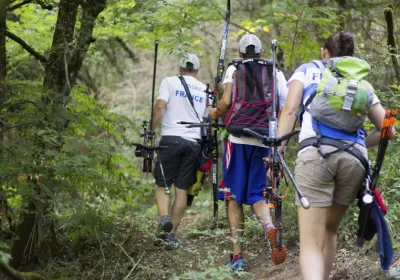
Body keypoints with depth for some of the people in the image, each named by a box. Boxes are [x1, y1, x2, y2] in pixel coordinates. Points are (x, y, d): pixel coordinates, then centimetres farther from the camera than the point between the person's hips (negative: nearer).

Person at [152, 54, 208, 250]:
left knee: (162, 184, 5)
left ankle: (164, 217, -22)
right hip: (194, 141, 2)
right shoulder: (204, 90, 16)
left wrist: (152, 130, -5)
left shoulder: (170, 82, 5)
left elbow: (160, 106, -10)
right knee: (182, 189, 6)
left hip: (171, 138, -2)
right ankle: (172, 234, 4)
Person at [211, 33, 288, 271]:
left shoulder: (234, 69, 5)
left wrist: (215, 114, 13)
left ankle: (238, 255, 1)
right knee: (257, 194, 11)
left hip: (238, 139, -2)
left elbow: (226, 102, -7)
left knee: (234, 197, 6)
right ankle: (269, 227, -22)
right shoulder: (275, 73, 11)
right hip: (264, 142, 2)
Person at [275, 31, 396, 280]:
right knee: (329, 230, 23)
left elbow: (290, 111, 4)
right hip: (355, 159, 3)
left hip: (316, 154, -3)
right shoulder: (363, 83, 27)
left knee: (310, 241, -7)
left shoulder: (308, 70, 20)